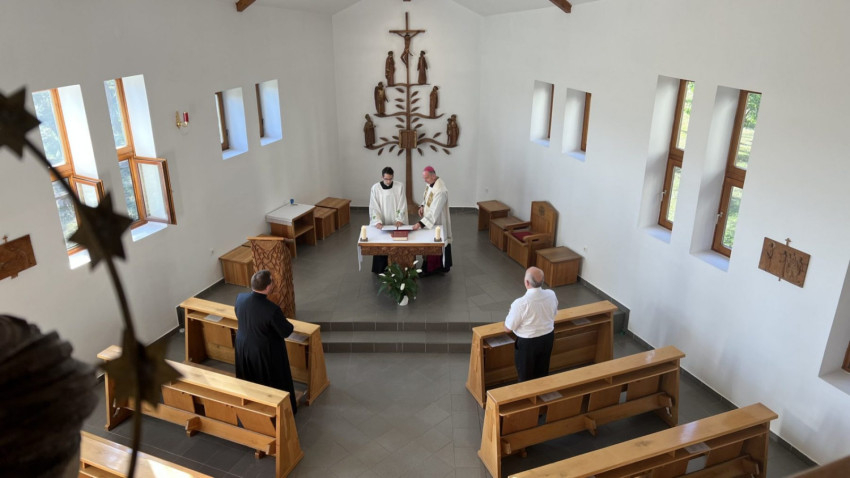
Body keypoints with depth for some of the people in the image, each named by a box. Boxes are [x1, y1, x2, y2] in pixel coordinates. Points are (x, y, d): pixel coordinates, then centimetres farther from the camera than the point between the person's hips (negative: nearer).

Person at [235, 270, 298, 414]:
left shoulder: (240, 298, -18)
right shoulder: (272, 309, -36)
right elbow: (286, 332, -22)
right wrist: (291, 326, 1)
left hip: (243, 347, 5)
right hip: (266, 352, -5)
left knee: (249, 379, 28)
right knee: (276, 380, 19)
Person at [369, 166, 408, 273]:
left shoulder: (400, 186, -4)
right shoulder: (375, 188, -6)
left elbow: (402, 205, -4)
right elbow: (374, 207, -7)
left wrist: (399, 220, -15)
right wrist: (377, 222, -20)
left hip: (396, 224, 1)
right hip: (381, 225, 0)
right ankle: (380, 270, 16)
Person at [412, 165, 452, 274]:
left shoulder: (440, 191, -30)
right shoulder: (430, 183, -1)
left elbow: (434, 212, -32)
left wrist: (421, 223, -34)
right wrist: (422, 206, -1)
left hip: (438, 222, -9)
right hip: (430, 220, 9)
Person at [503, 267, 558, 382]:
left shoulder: (520, 303, -31)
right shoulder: (551, 295, -13)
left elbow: (508, 328, -17)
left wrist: (511, 312, -1)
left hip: (527, 343, -5)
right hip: (548, 338, 5)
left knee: (526, 378, 18)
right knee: (543, 373, 27)